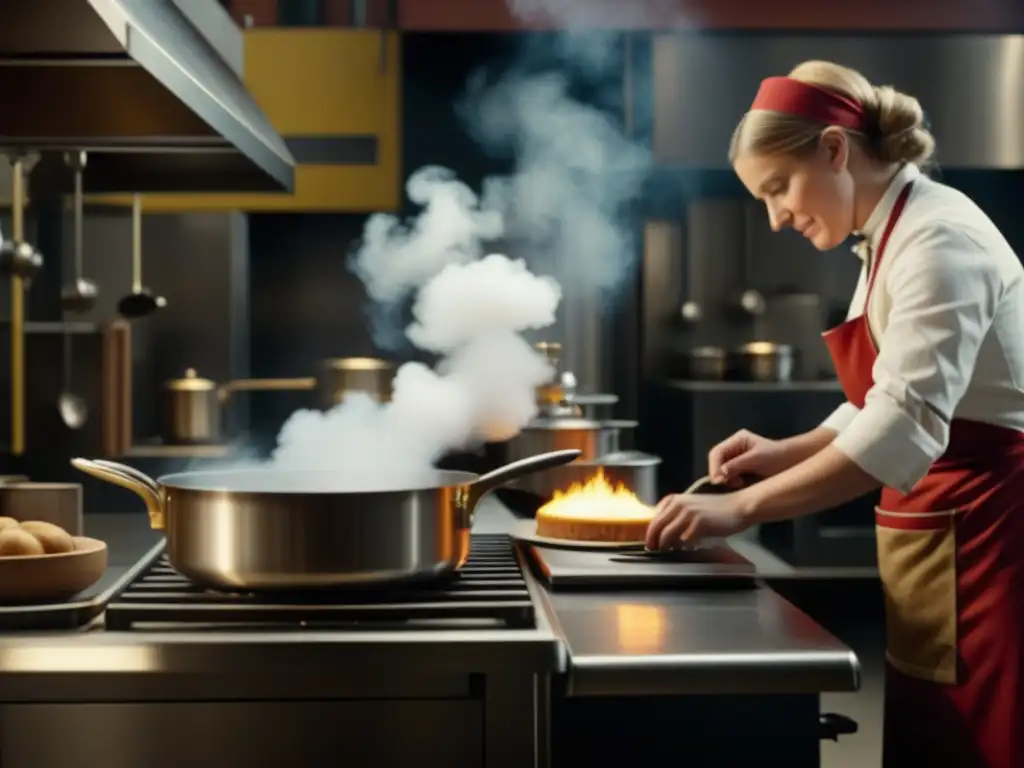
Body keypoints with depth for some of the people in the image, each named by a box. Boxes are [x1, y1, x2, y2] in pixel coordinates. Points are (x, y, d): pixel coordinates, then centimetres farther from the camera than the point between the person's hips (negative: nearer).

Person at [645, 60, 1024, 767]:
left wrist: (743, 508, -31)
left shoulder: (938, 239, -18)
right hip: (939, 533, 9)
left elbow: (906, 423, -29)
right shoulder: (894, 239, 12)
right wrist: (784, 453, 4)